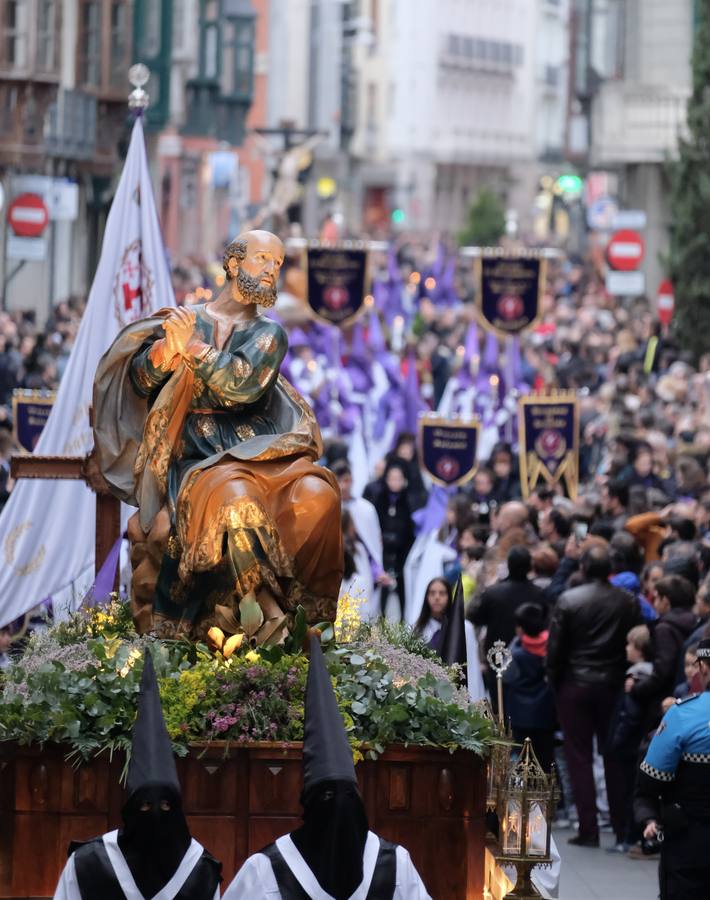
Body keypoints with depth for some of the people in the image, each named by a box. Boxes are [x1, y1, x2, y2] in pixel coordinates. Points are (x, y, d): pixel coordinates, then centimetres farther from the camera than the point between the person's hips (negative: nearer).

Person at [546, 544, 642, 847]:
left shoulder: (568, 600, -11)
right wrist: (626, 679, 9)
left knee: (579, 758, 4)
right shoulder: (628, 602, -5)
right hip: (614, 686, 2)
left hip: (575, 686, -2)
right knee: (615, 757, 11)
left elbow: (555, 648, -8)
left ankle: (588, 830, 0)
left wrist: (554, 681, 5)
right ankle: (622, 828, 12)